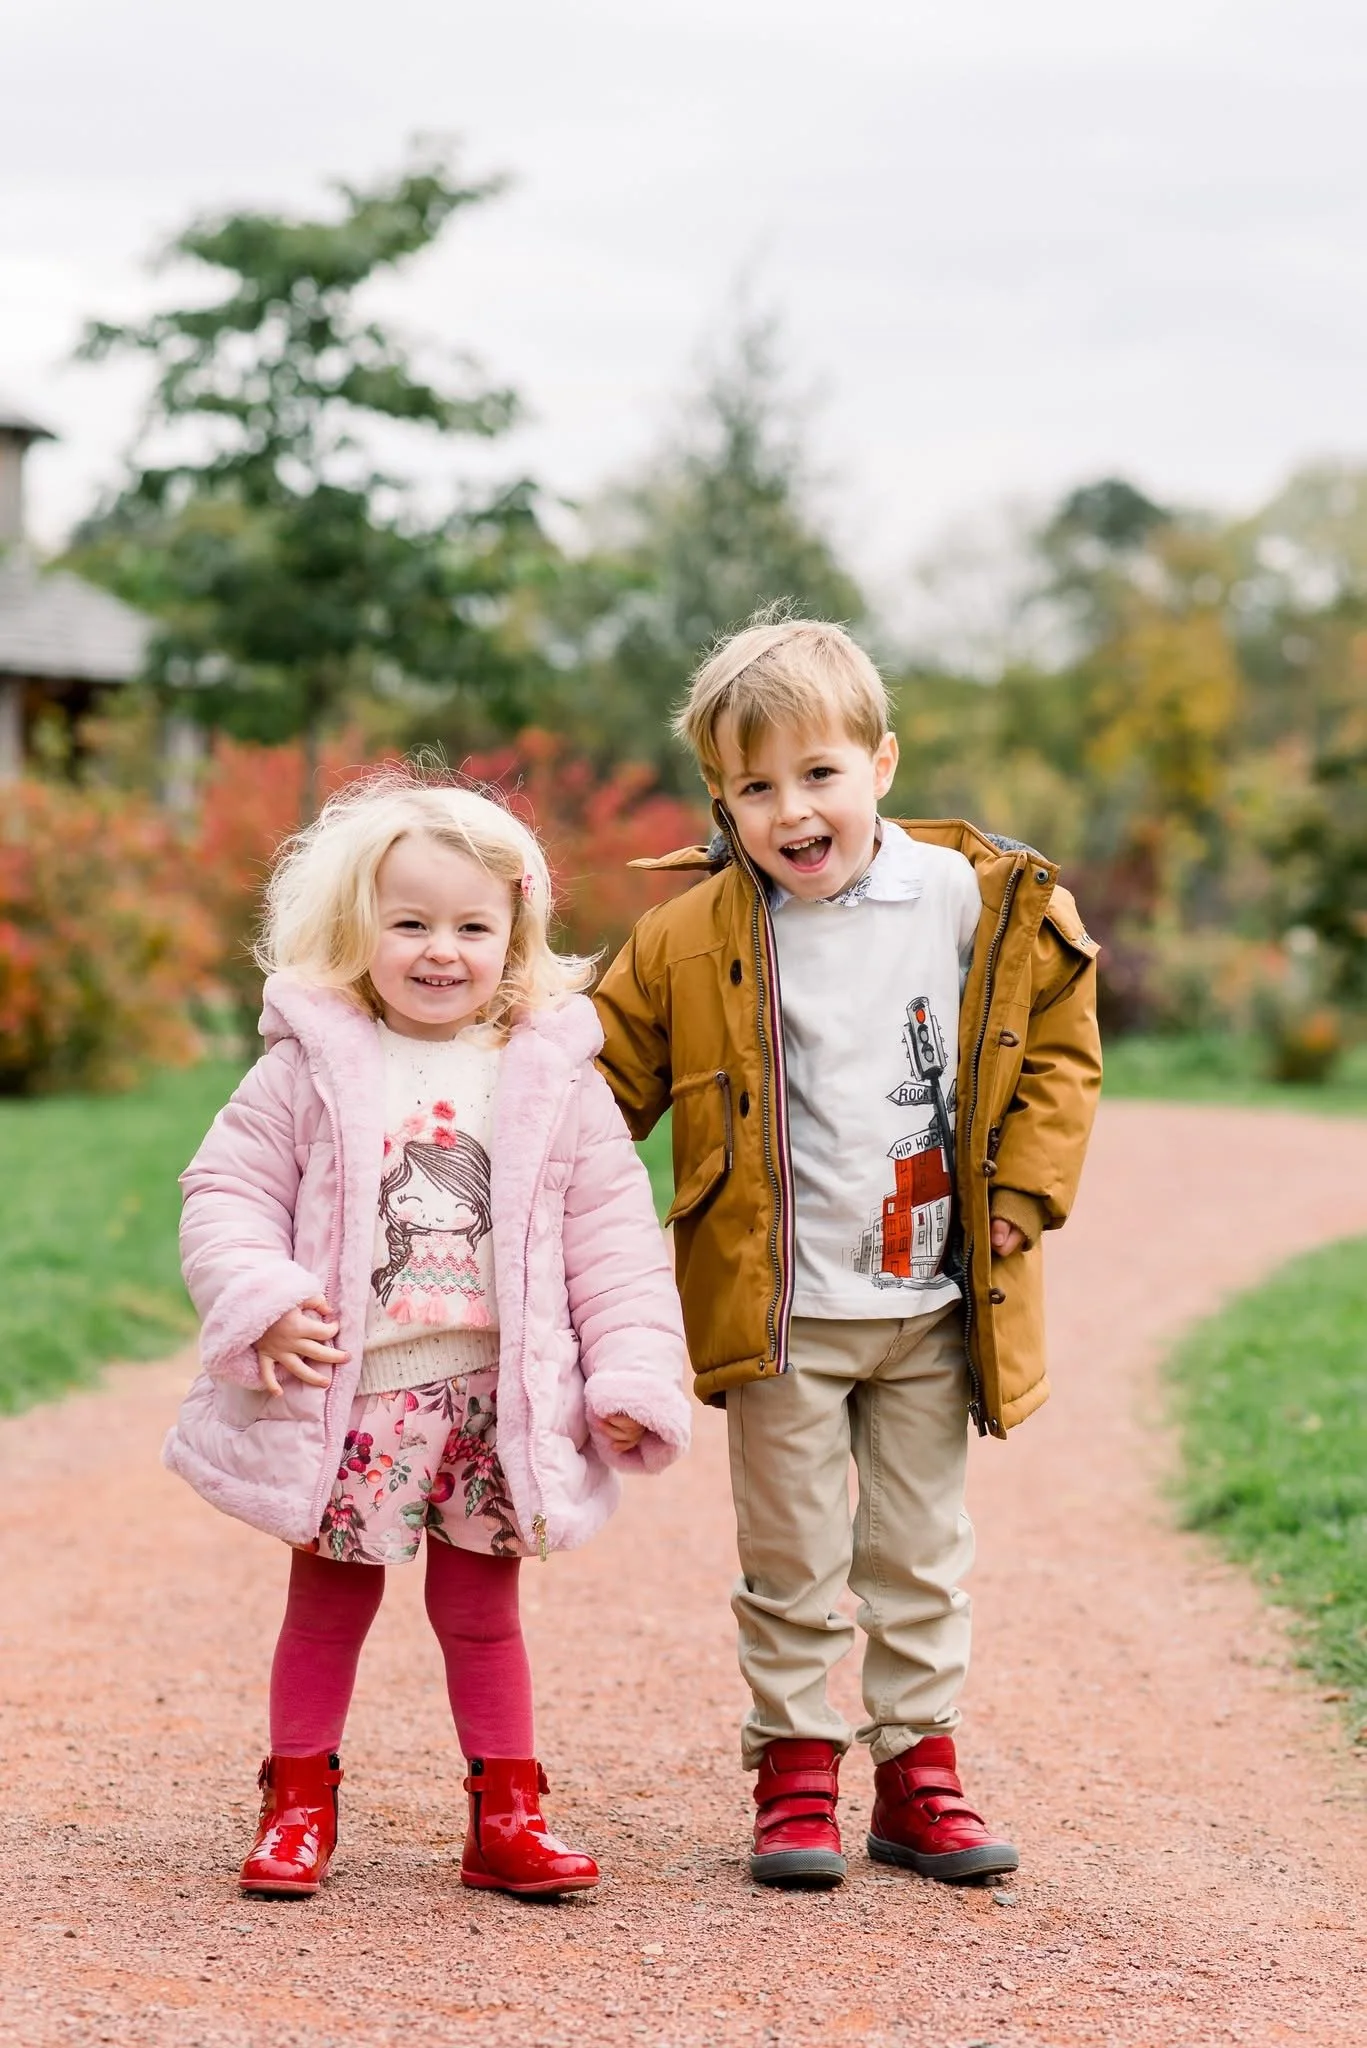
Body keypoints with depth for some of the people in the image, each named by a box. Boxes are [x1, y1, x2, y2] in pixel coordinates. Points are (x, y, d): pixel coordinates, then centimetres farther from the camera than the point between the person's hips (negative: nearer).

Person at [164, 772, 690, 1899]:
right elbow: (227, 1191, -1)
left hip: (496, 1402, 1)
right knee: (327, 1608, 11)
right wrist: (262, 1304, -17)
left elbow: (613, 1236, 2)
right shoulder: (312, 1069, -2)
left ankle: (507, 1815, 21)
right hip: (342, 1399, -1)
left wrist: (632, 1379, -4)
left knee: (482, 1614, 12)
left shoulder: (555, 1080, 0)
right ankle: (299, 1807, 23)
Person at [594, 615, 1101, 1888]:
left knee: (919, 1556, 13)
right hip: (779, 1311, -2)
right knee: (793, 1564, 6)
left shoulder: (980, 907, -4)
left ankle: (917, 1769, 23)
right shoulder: (693, 939, -7)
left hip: (934, 1309, 2)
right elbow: (610, 1069, 3)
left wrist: (1024, 1188, -1)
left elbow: (1058, 1045, 8)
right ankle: (795, 1774, 18)